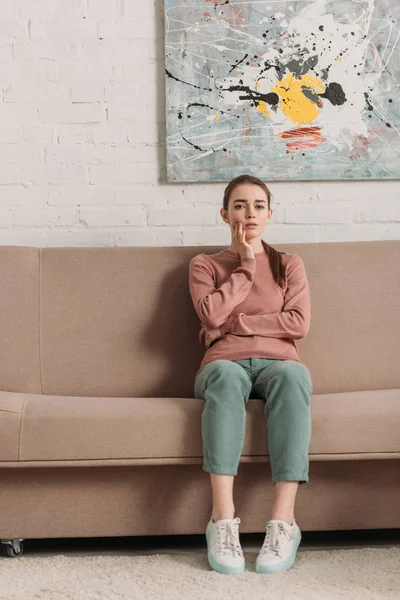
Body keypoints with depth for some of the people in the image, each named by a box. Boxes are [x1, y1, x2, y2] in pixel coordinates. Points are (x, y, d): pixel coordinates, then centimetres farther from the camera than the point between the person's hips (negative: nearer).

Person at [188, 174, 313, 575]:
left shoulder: (289, 265, 20)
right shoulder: (204, 265, 17)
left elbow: (298, 323, 2)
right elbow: (211, 315, -4)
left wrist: (232, 324, -1)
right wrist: (247, 266, 3)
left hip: (277, 361, 1)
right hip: (225, 363, 0)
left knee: (293, 375, -37)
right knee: (226, 376, -39)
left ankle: (283, 520, -43)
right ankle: (223, 520, -44)